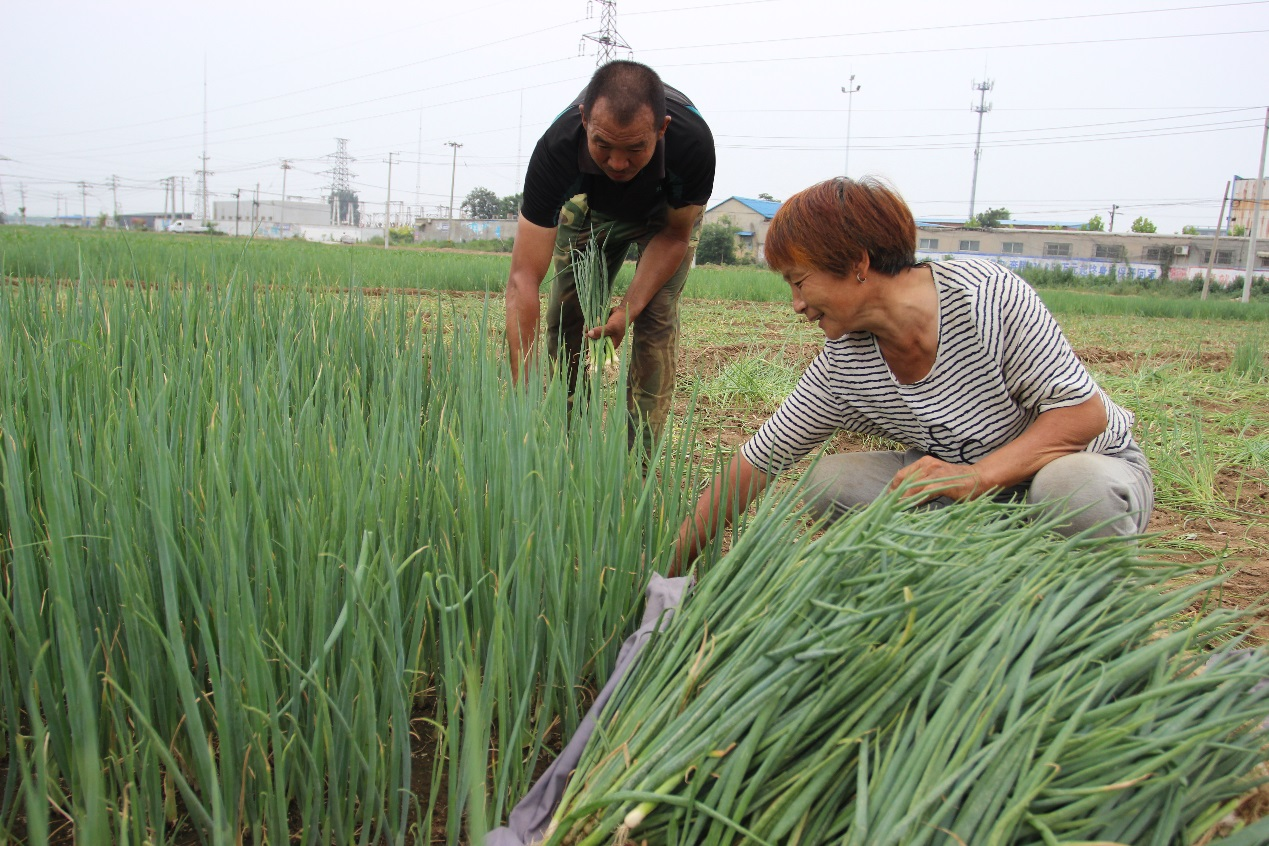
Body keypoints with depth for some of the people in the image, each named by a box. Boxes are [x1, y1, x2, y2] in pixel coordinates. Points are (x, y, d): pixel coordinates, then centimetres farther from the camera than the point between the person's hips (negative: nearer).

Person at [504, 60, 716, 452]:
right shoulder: (557, 147, -41)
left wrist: (629, 309, -31)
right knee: (565, 316, -6)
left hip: (668, 211, -1)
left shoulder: (693, 142, -41)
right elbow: (523, 279, -42)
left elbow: (675, 234, -19)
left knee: (657, 318, -18)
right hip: (590, 204, 1)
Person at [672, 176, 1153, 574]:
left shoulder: (985, 293, -25)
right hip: (972, 491, 4)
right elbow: (757, 463, -7)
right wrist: (672, 564, -10)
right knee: (828, 482, -15)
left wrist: (977, 474, -37)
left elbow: (1084, 411, -23)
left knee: (1073, 489, -40)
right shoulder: (842, 366, -10)